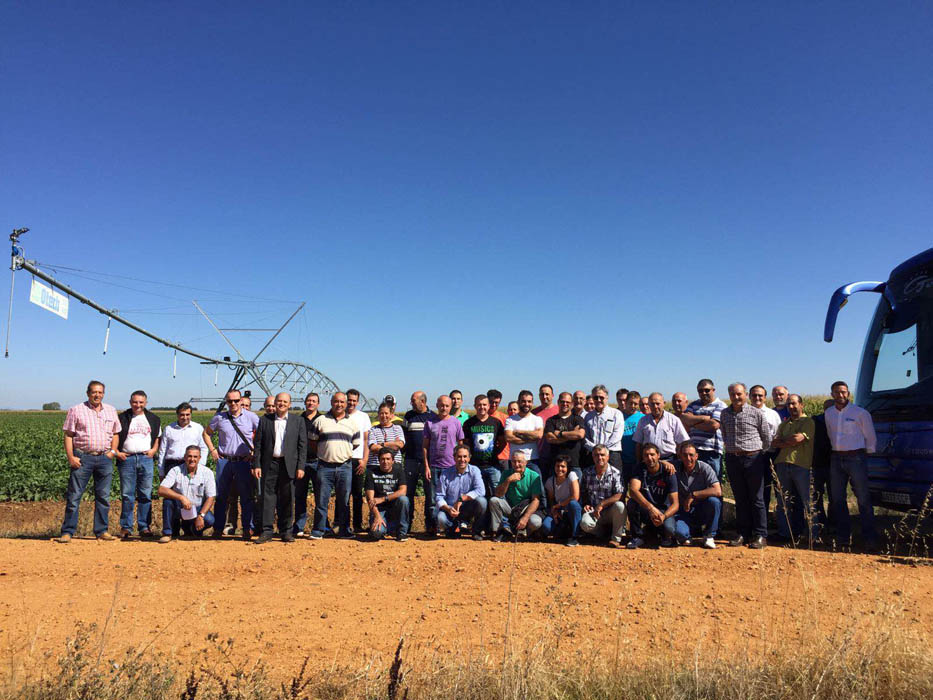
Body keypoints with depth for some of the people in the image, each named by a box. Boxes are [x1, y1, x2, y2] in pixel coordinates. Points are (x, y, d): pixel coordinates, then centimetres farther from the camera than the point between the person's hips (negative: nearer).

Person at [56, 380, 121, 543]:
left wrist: (113, 451, 5)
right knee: (74, 496, -2)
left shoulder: (111, 411, 13)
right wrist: (71, 457, -9)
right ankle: (67, 532, 6)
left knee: (103, 496, 7)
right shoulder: (76, 410, 2)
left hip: (104, 458, 3)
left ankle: (101, 531, 15)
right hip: (82, 457, -3)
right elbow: (68, 435, -1)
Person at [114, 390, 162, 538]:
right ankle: (126, 528, 8)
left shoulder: (153, 419, 13)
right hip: (126, 459, -1)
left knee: (146, 495, 2)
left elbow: (158, 437, 20)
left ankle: (144, 527, 8)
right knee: (127, 495, 0)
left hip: (146, 459, 1)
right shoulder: (122, 418, 7)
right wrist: (116, 452, -4)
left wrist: (154, 450, 3)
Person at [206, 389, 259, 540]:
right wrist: (212, 450, 8)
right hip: (224, 460, 2)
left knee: (246, 496, 1)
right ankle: (218, 529, 17)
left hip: (244, 461, -1)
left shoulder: (251, 417, 0)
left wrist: (255, 452, -2)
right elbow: (207, 433, 18)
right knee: (221, 496, 7)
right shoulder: (219, 417, 4)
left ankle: (247, 529, 8)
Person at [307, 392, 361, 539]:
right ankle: (318, 531, 9)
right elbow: (311, 442, 10)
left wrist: (346, 455, 9)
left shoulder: (353, 423, 12)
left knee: (344, 500, 6)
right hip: (325, 466, -2)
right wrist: (322, 454, 5)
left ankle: (344, 531, 14)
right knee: (321, 500, -1)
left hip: (345, 466, 2)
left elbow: (356, 445, 18)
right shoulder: (320, 420, 6)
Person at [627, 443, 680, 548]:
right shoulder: (640, 469, -8)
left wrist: (664, 516, -37)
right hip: (644, 511, 1)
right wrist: (651, 507, -41)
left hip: (664, 511, -1)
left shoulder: (668, 473, -11)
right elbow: (634, 490, -27)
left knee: (669, 528, -32)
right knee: (632, 502, -30)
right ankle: (638, 537, -10)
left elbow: (675, 504, -16)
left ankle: (666, 536, 9)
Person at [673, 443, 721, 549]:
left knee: (714, 501, -32)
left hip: (701, 510, 0)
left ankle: (709, 536, -9)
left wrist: (693, 495, -22)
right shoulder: (676, 467, -4)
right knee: (678, 532, -31)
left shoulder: (705, 468, -10)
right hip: (683, 511, 0)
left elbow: (718, 491, -22)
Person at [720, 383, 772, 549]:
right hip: (732, 459, 4)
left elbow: (767, 437, 3)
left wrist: (759, 454, 8)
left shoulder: (756, 413, -4)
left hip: (753, 458, -4)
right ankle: (743, 534, 17)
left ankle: (760, 536, 8)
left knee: (756, 499, 1)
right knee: (740, 499, 10)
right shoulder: (724, 414, 8)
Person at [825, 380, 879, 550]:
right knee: (838, 499, 6)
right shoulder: (828, 413, 9)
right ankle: (843, 537, 14)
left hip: (856, 458, -4)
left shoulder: (860, 413, -3)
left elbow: (871, 438, 5)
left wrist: (865, 455, 7)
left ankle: (870, 539, -3)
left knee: (863, 499, -7)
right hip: (836, 458, 5)